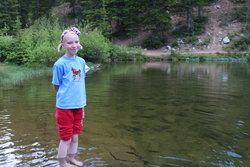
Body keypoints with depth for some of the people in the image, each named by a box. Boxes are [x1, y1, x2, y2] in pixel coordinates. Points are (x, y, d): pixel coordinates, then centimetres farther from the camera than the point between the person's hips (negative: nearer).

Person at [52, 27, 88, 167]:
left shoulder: (81, 61, 4)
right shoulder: (60, 64, -12)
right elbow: (56, 86, -5)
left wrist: (82, 103, 11)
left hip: (79, 105, 5)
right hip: (65, 106, -5)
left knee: (75, 136, 17)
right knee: (66, 138, 6)